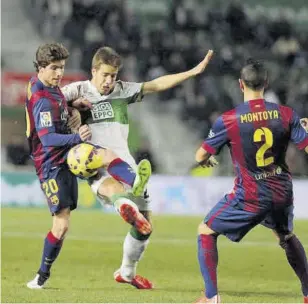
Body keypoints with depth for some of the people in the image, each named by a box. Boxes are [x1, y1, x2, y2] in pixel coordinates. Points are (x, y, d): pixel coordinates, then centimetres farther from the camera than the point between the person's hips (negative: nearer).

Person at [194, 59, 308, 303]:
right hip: (282, 192, 4)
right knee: (287, 236, 32)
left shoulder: (228, 120, -14)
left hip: (250, 196, -4)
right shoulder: (286, 114, -7)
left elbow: (200, 157, -6)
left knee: (206, 232, 13)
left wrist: (205, 159, 20)